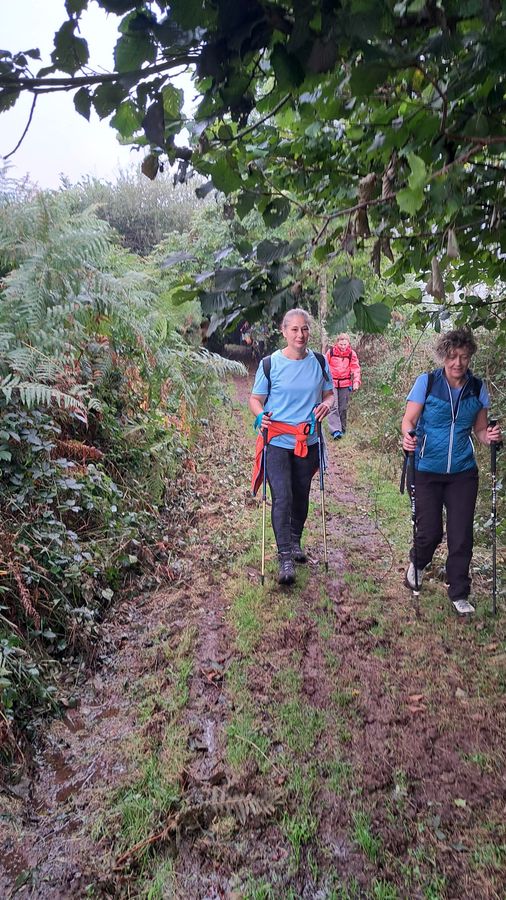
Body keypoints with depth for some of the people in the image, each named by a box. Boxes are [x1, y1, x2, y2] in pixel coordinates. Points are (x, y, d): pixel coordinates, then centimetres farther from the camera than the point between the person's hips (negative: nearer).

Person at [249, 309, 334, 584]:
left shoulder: (319, 362, 4)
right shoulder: (270, 364, -5)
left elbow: (329, 394, 14)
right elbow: (255, 399, 1)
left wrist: (326, 405, -9)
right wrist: (261, 415, -21)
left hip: (308, 442, 4)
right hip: (277, 441, -3)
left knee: (301, 496, 15)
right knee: (282, 498, -12)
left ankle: (295, 541, 36)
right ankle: (285, 557, -5)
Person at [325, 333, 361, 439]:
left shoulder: (351, 353, 0)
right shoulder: (331, 352, -4)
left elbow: (356, 368, 2)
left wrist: (356, 382, -8)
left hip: (345, 384, 2)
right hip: (332, 383, -2)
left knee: (343, 408, 10)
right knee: (333, 406, -13)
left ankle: (342, 429, 22)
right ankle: (335, 431, -18)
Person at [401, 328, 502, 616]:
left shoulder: (478, 388, 2)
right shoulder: (427, 382, -7)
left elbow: (480, 430, 8)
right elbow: (409, 421, -8)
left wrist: (489, 436, -15)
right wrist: (408, 436, -30)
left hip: (463, 473, 2)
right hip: (428, 470, -2)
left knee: (461, 536, 3)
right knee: (430, 532, 2)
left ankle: (459, 594, 21)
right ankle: (417, 565, 37)